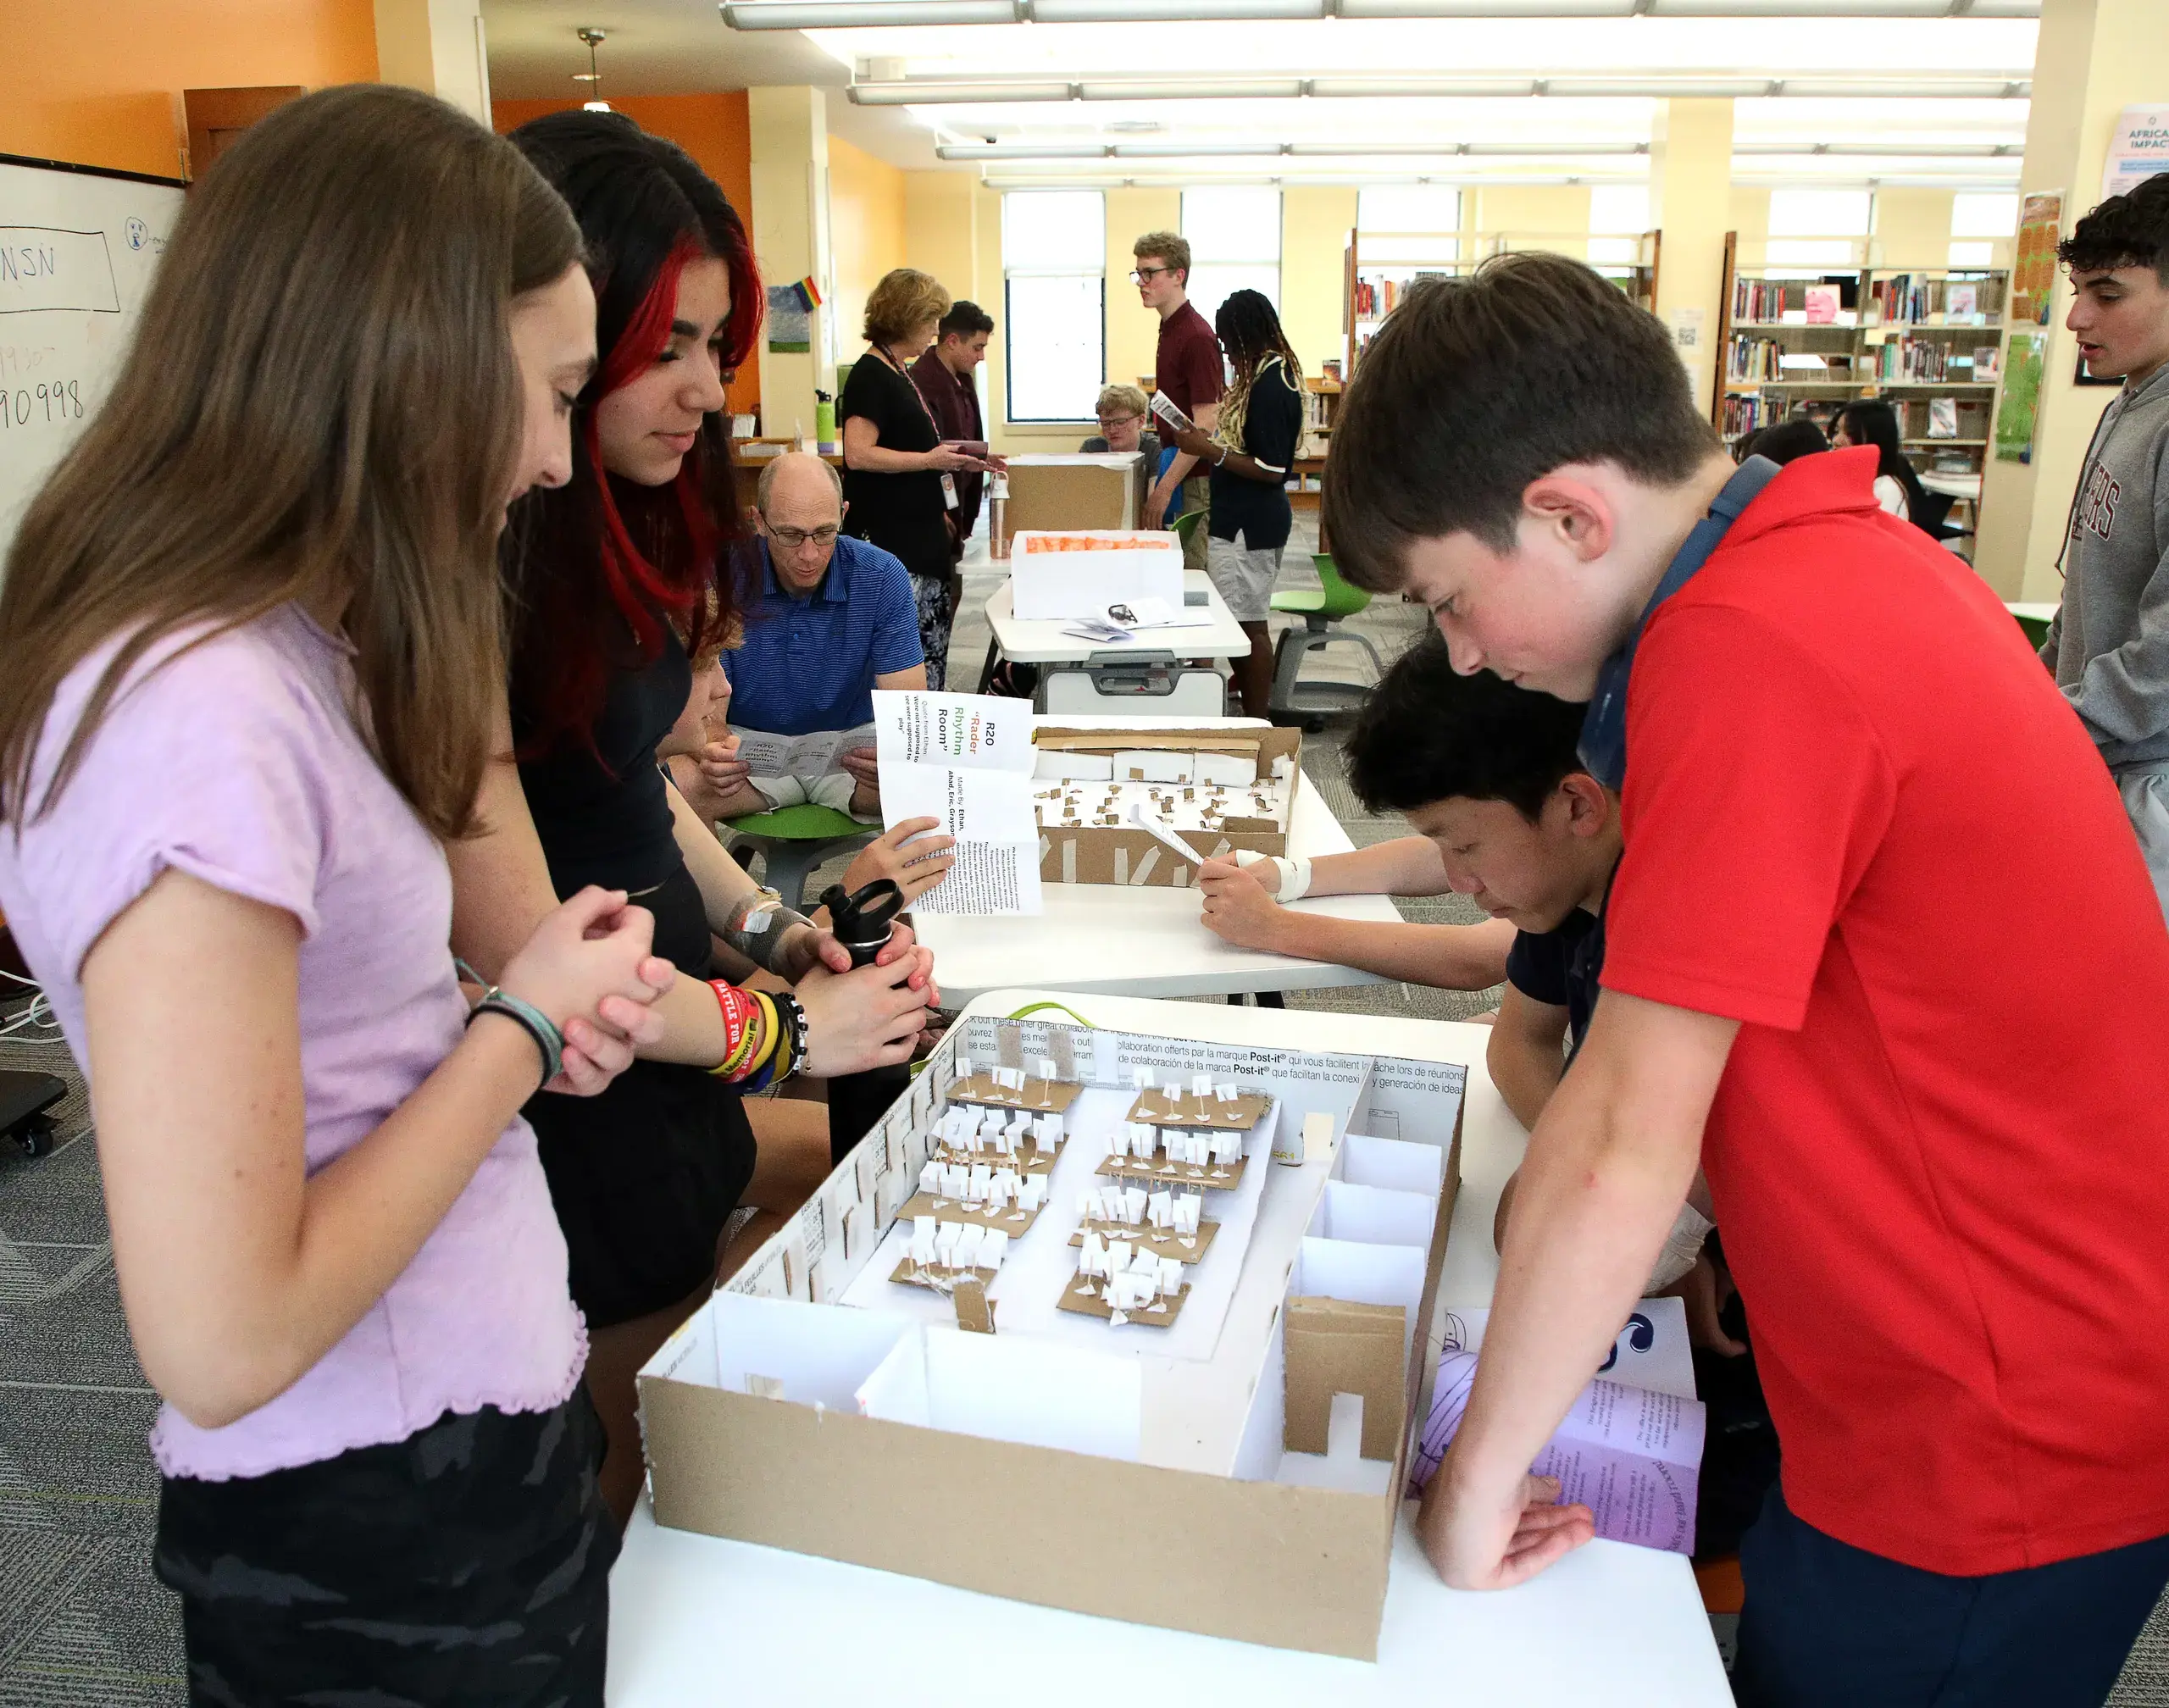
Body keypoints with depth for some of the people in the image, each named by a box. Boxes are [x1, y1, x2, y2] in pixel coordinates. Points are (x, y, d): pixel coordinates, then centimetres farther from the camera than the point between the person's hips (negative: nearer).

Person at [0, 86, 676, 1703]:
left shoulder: (282, 653, 3)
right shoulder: (198, 713, -26)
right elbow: (224, 1341, -26)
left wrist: (506, 1025, -5)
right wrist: (521, 1025, -16)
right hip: (384, 1542, -8)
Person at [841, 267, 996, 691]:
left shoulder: (899, 373, 17)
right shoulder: (870, 375, -13)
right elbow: (859, 454, -22)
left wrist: (955, 462, 17)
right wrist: (929, 460, -17)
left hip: (921, 534, 10)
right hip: (892, 541, -10)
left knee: (933, 651, 13)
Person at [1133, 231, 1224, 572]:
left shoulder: (1196, 337, -17)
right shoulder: (1169, 330, 13)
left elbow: (1205, 425, -22)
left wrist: (1165, 487, -24)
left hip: (1194, 481, -10)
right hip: (1177, 473, 10)